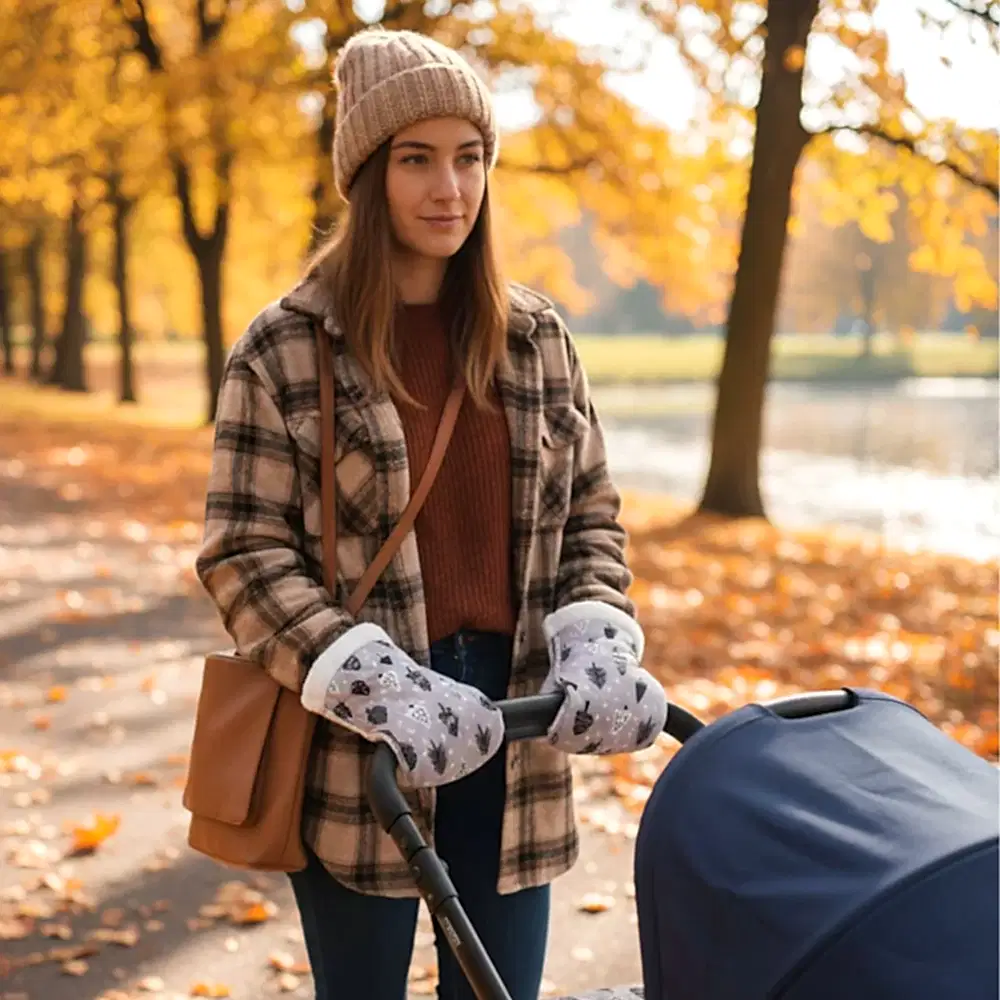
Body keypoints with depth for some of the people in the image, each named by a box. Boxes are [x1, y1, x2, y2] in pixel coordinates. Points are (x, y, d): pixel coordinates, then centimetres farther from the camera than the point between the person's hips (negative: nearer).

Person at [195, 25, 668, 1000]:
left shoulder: (536, 336, 5)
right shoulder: (283, 349, -7)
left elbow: (590, 515, 9)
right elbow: (242, 554, -8)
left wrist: (596, 645, -9)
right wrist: (370, 682, -20)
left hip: (508, 721, 3)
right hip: (353, 735, -3)